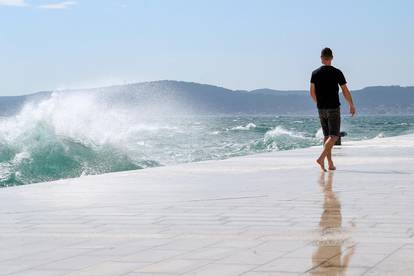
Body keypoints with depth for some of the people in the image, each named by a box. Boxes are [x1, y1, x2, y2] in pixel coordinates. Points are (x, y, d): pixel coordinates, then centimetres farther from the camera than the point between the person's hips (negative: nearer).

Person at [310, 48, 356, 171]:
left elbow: (312, 93, 6)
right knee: (334, 136, -4)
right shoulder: (337, 72, -7)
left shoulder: (315, 73, 2)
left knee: (327, 136, 12)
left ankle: (330, 164, 11)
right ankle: (321, 158, -23)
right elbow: (345, 92, -4)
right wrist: (351, 106, 9)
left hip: (321, 109, 4)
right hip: (333, 108, -4)